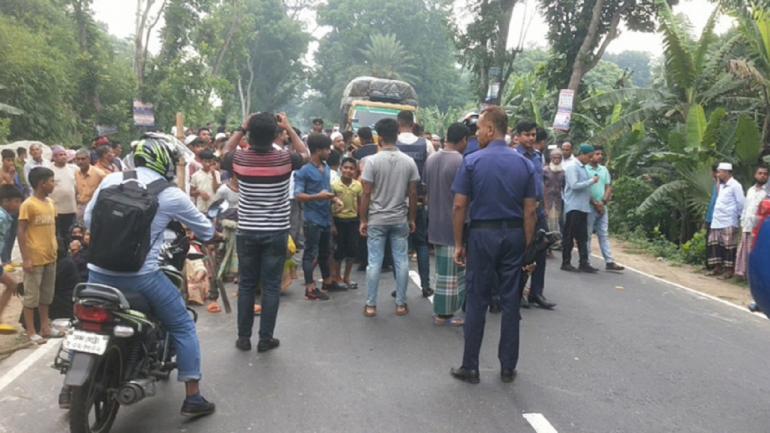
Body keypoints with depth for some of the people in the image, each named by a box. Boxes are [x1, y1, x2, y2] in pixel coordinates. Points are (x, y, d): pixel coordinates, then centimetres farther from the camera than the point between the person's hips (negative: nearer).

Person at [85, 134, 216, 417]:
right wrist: (195, 235, 31)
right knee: (183, 327, 10)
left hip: (99, 272, 4)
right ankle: (192, 398, 11)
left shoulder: (111, 180, 5)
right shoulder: (172, 195, -4)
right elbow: (206, 231, 8)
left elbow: (89, 219, 16)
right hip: (141, 276, -4)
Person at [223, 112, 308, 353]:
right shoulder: (285, 159, -10)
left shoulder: (239, 159, -7)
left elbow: (226, 151, 18)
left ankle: (243, 337, 17)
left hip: (247, 231, 2)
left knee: (246, 285, 11)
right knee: (271, 286, 5)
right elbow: (305, 153, 12)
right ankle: (265, 338, 11)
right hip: (276, 232, -1)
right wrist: (289, 128, 12)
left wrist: (242, 128, 13)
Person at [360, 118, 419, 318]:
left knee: (374, 262, 4)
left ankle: (371, 305, 10)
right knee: (401, 261, 8)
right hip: (400, 219, 2)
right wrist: (412, 219, 11)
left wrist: (363, 220, -1)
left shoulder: (373, 160, -9)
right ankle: (401, 304, 14)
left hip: (377, 219, -2)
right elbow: (413, 193, 1)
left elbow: (367, 194, -9)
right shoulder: (409, 161, -1)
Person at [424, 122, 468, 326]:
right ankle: (444, 313, 8)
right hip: (454, 224, -8)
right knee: (451, 270, 2)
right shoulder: (461, 162, -17)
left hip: (435, 222, 8)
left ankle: (439, 309, 25)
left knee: (441, 267, 18)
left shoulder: (430, 159, 7)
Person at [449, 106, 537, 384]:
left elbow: (459, 206, -8)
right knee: (510, 301, 9)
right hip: (514, 235, 3)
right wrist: (527, 246, 6)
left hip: (482, 234, -3)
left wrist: (458, 243, 0)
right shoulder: (525, 164, 2)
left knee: (477, 301, 5)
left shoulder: (472, 161, -6)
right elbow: (530, 211, 0)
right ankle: (508, 367, 18)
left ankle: (470, 368, 11)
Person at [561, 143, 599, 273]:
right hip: (574, 207, -8)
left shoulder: (583, 168, 16)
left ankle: (584, 263, 9)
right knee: (569, 236, -1)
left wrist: (591, 199, 12)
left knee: (582, 236, 7)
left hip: (583, 207, 8)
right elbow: (574, 185, -20)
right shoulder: (572, 167, -10)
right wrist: (592, 181, -13)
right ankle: (566, 262, 6)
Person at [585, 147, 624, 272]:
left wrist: (603, 202, -5)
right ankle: (586, 262, 5)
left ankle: (609, 262, 8)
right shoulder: (584, 169, -8)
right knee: (587, 235, 0)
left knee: (604, 234, 7)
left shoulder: (604, 170, 12)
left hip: (603, 207, 6)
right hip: (589, 207, -6)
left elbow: (609, 187, 11)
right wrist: (595, 203, -13)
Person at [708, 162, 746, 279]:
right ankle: (718, 267, 19)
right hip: (717, 221, 8)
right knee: (714, 244, 10)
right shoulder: (721, 185, 15)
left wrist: (739, 218, -5)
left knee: (728, 246, -3)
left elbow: (741, 203, -9)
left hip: (729, 222, -8)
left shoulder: (735, 186, -10)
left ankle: (729, 270, 3)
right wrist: (714, 216, 15)